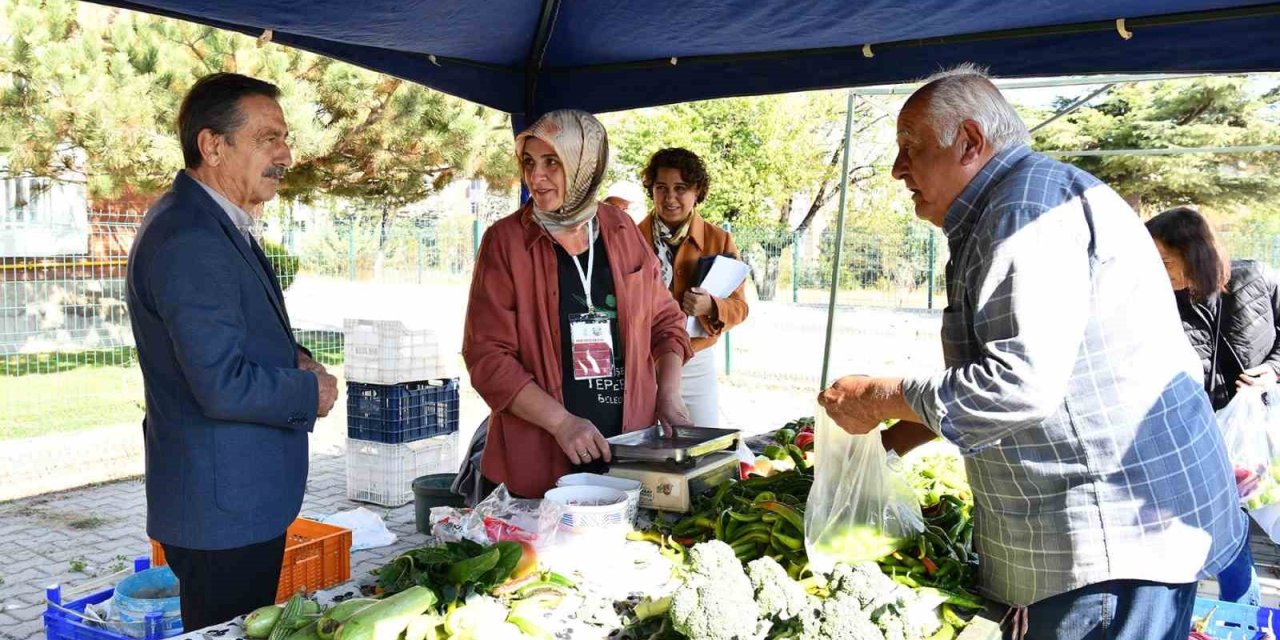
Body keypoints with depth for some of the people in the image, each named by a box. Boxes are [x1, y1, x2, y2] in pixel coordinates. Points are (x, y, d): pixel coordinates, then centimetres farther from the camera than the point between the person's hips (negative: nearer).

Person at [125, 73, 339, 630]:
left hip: (242, 499, 10)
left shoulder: (209, 221, 11)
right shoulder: (190, 242, -23)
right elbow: (223, 387, -27)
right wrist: (311, 392, -11)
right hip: (224, 507, -10)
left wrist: (293, 358, 4)